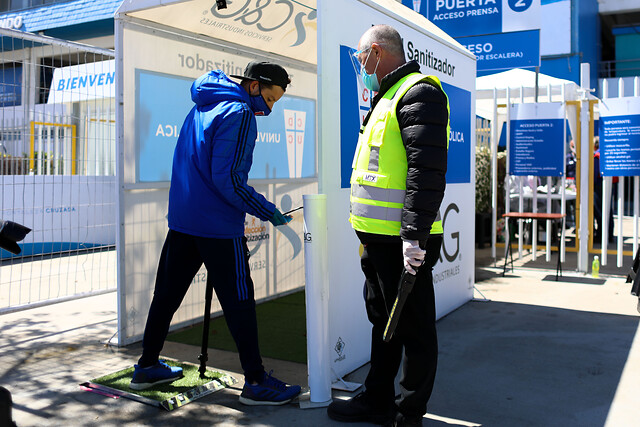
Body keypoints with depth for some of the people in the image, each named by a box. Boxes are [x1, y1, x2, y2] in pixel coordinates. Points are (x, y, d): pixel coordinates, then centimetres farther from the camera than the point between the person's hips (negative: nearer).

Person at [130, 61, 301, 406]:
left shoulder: (202, 107, 16)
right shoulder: (239, 114, -13)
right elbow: (228, 179, -21)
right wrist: (268, 212, -14)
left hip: (181, 219, 9)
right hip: (218, 225, -9)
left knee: (166, 294, 15)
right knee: (239, 302, -1)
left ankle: (147, 366, 26)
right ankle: (255, 382, 6)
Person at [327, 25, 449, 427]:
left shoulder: (419, 94, -11)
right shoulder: (388, 99, 21)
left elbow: (428, 170, -22)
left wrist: (414, 235, -26)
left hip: (403, 242, -10)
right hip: (379, 238, 11)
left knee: (414, 330, 2)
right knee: (383, 322, 18)